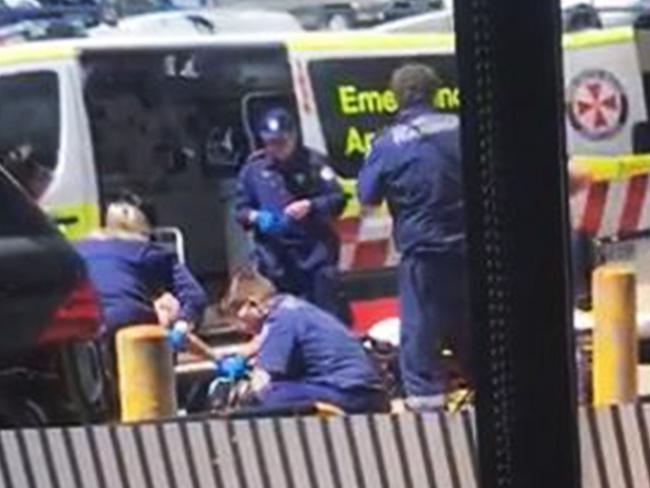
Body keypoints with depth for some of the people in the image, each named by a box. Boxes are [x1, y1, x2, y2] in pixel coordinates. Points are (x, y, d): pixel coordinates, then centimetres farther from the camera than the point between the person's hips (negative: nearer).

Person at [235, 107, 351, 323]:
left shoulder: (312, 161, 0)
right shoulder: (253, 169, 5)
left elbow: (337, 199, -1)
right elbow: (241, 209, 11)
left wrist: (310, 206, -19)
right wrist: (256, 217, -11)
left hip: (315, 249, -2)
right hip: (275, 257, 2)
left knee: (331, 312, -2)